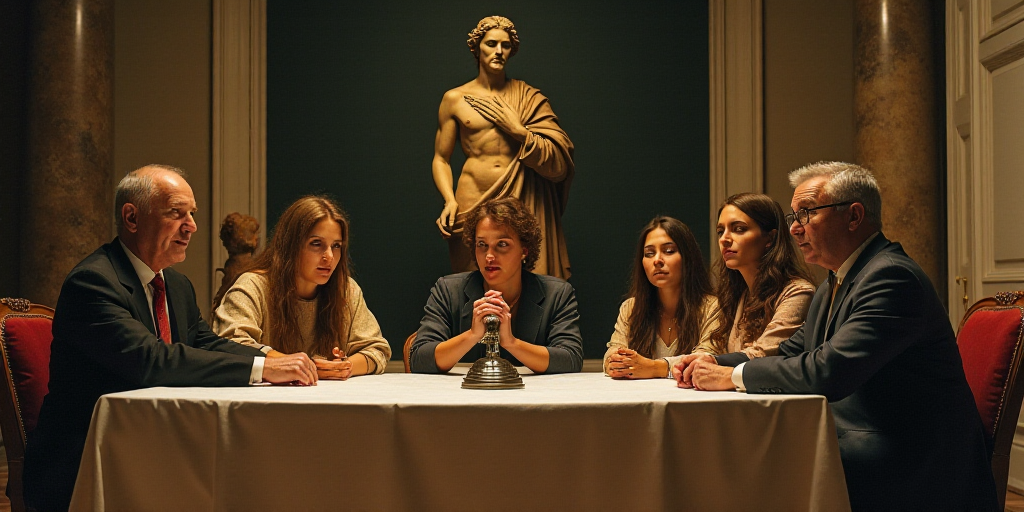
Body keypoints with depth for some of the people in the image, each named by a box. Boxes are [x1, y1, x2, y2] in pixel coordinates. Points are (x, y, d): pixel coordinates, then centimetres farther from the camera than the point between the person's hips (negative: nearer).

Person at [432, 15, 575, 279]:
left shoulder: (529, 98, 9)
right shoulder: (455, 99, 9)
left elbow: (559, 163, 2)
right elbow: (441, 159, 10)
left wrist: (519, 131, -8)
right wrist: (450, 200, -6)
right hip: (474, 205, 0)